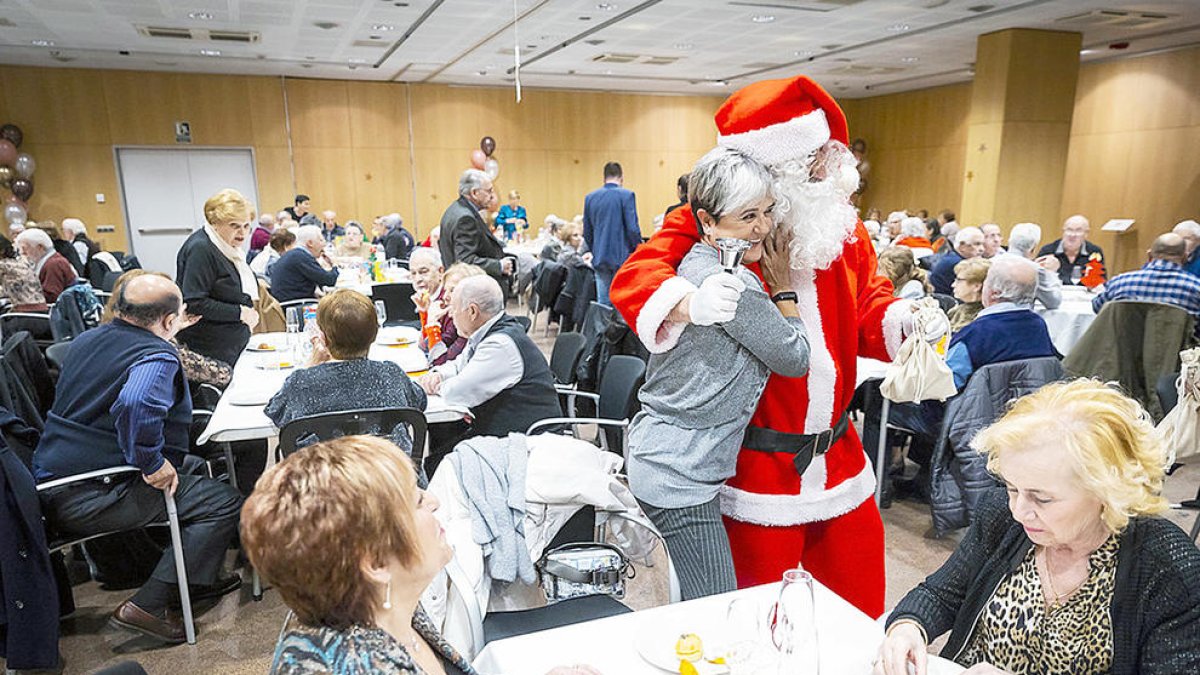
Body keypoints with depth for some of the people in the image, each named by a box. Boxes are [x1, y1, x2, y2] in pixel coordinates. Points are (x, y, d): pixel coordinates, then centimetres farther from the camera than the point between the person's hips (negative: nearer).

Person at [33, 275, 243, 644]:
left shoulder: (87, 339, 10)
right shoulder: (157, 357, -19)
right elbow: (137, 405, -42)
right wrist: (153, 464, -29)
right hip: (90, 499, -10)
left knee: (193, 467, 25)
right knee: (225, 501, -10)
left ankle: (192, 580, 30)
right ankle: (149, 605, -6)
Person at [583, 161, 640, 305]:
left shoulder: (590, 197, 7)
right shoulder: (626, 195, -8)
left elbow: (587, 233, 11)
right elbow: (632, 229, -12)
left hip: (600, 259, 4)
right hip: (622, 258, -4)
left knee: (603, 303, 8)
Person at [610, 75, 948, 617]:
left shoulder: (841, 222, 5)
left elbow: (868, 305, 12)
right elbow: (634, 278, -20)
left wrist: (904, 319, -10)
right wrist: (690, 302, -40)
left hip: (840, 462, 5)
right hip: (755, 469, -5)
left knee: (860, 615, 21)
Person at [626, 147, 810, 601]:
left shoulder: (693, 265, 8)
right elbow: (796, 359, -9)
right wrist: (783, 285, -1)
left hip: (657, 456, 10)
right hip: (680, 474, -10)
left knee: (700, 608, 21)